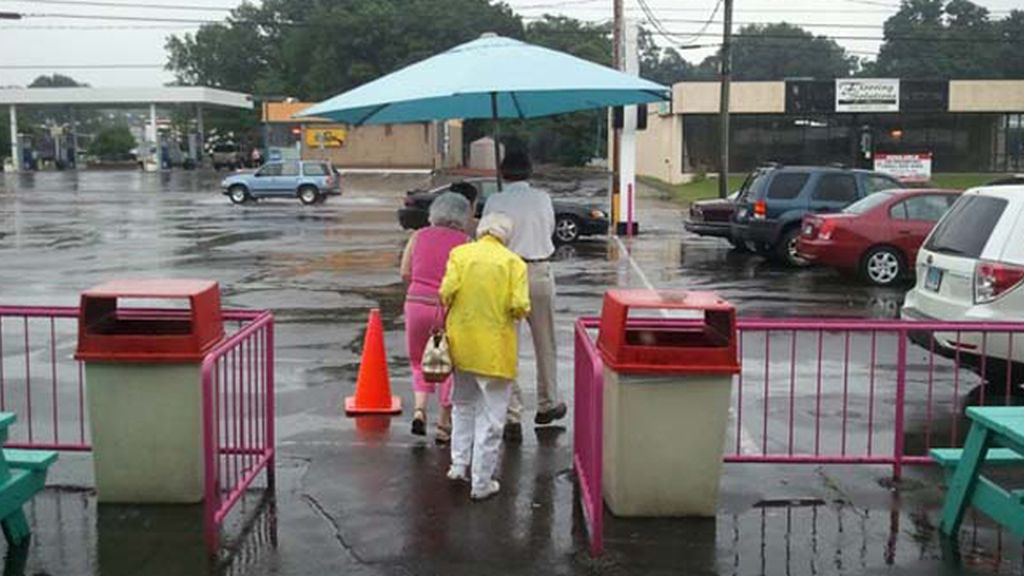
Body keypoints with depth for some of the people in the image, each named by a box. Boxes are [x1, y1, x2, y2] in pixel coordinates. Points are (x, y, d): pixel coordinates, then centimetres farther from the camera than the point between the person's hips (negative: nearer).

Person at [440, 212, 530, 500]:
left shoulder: (460, 253, -1)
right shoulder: (513, 262, -5)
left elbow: (447, 291, -11)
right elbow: (519, 306, -15)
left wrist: (450, 313, 9)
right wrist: (517, 313, 7)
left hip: (461, 343, 3)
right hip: (495, 349, -3)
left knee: (463, 404, 25)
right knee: (490, 417, 6)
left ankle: (460, 464, 24)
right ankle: (482, 482, 11)